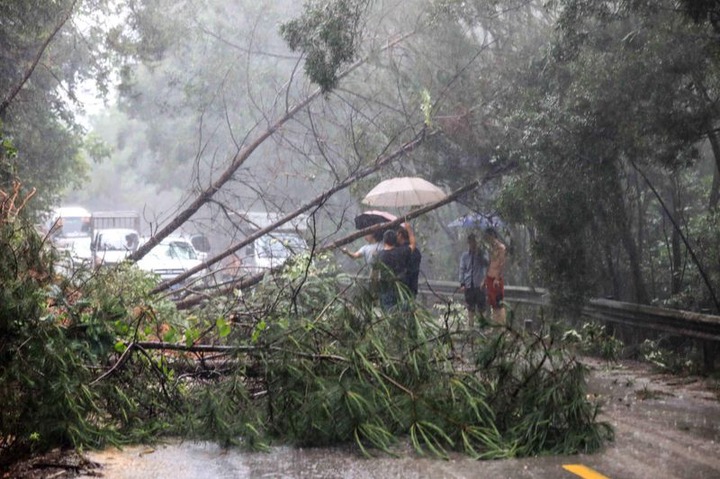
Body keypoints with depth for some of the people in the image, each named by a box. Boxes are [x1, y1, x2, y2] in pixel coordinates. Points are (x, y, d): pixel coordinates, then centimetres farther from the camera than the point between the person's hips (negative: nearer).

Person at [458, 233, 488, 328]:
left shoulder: (481, 254, 3)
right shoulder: (465, 255, 8)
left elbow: (486, 263, -14)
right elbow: (462, 270, 7)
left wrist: (478, 254, -18)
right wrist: (462, 283, -2)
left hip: (479, 284, -2)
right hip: (468, 285, 2)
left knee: (480, 307, -4)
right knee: (470, 307, 8)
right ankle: (470, 324, 14)